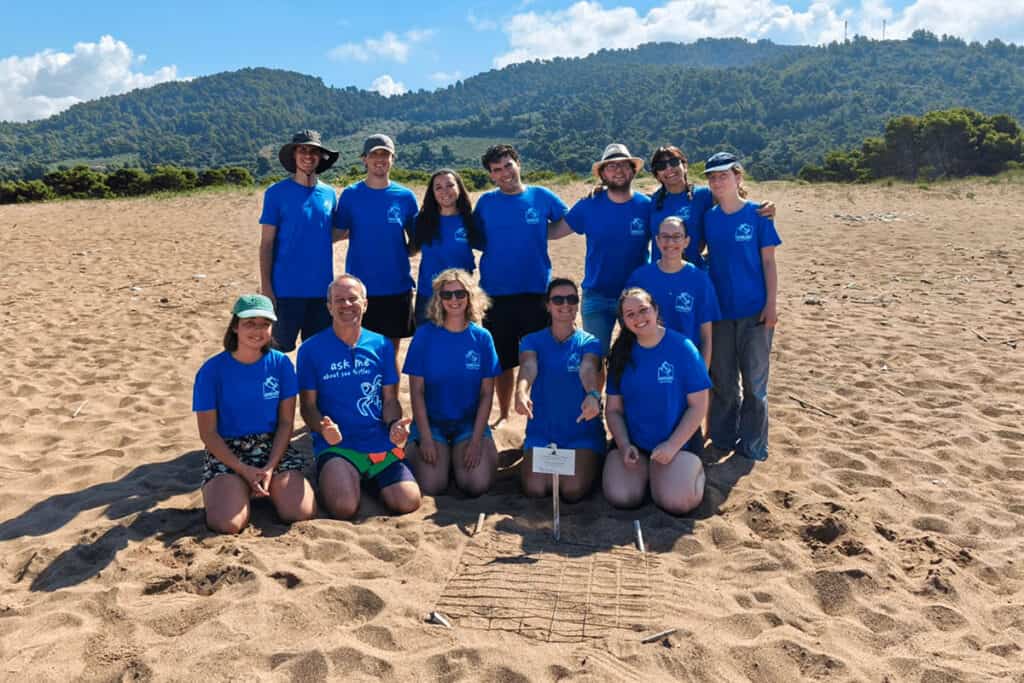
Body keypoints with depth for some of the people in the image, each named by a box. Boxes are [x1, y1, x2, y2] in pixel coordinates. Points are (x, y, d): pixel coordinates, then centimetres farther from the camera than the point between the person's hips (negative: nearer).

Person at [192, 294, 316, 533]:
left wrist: (270, 468, -13)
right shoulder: (212, 370, -8)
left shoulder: (281, 363, -3)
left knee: (302, 513, -20)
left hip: (273, 448, 2)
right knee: (227, 524, -26)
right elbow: (208, 433, -5)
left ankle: (269, 487, 11)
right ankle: (238, 490, 8)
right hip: (226, 452, -1)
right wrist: (244, 471, -15)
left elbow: (286, 422, 0)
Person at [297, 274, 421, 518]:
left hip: (381, 445, 3)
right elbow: (308, 405, 2)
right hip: (335, 446, -3)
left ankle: (368, 479, 16)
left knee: (408, 502, -16)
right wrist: (323, 428, -20)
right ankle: (329, 480, 10)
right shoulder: (311, 350, 1)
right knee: (344, 507, -27)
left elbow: (390, 399, 10)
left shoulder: (381, 346, 10)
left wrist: (394, 424, -12)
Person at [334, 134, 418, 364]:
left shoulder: (405, 196, 4)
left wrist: (400, 254, -2)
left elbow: (416, 240, 10)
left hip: (397, 287, 1)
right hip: (360, 287, -1)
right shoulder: (351, 194, 1)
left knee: (392, 349, 10)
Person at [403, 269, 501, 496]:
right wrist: (426, 439, -12)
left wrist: (476, 440, -10)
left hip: (470, 423, 1)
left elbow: (487, 394, -1)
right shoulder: (425, 335, -5)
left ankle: (458, 458, 12)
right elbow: (417, 391, -5)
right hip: (430, 422, -1)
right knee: (432, 486, -20)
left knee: (478, 485, -19)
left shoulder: (482, 337, -1)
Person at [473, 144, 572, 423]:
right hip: (497, 294, 1)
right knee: (502, 360, 11)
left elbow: (568, 222, 14)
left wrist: (541, 234, 1)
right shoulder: (486, 202, 5)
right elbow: (475, 239, 10)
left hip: (537, 292, -1)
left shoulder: (542, 196, 3)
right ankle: (504, 415, 26)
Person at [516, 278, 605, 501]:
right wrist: (521, 393, -43)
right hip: (541, 430, 1)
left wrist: (593, 395, -46)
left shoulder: (589, 342, 0)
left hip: (583, 431, -1)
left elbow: (588, 370, -22)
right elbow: (528, 368, -19)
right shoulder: (532, 341, 3)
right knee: (534, 489, -20)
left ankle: (590, 465, 13)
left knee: (573, 490, -21)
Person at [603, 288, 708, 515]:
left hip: (677, 444, -2)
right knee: (620, 498, -20)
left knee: (676, 503, -23)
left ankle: (695, 469, 10)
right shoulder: (621, 354, 1)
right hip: (632, 444, 3)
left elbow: (698, 406, -7)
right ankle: (642, 470, 13)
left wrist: (672, 446, -14)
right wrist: (624, 445, -12)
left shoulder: (682, 348, -8)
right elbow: (613, 409, 4)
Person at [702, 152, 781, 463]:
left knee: (754, 381, 5)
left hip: (754, 311, -3)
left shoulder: (757, 214, -5)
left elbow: (768, 262, -3)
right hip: (720, 310, 3)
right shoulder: (709, 218, 4)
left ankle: (752, 445, 18)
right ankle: (723, 440, 25)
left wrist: (771, 304, -9)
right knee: (722, 381, 11)